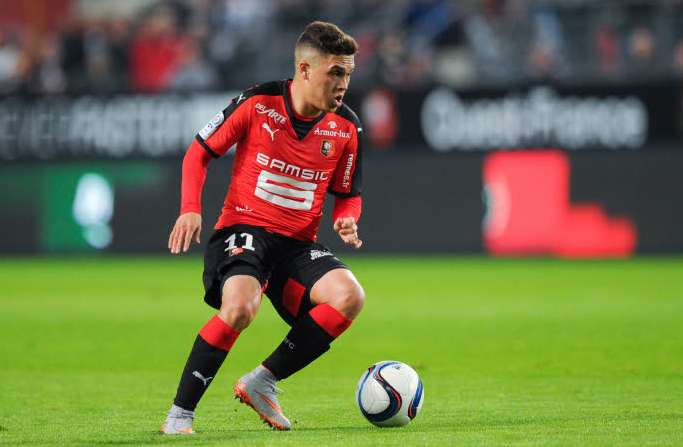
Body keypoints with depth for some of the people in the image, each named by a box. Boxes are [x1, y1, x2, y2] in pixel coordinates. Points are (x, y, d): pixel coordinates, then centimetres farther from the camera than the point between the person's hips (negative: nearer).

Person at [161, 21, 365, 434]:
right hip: (242, 230, -4)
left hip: (298, 245, 4)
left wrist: (347, 221, -8)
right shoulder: (258, 103, -7)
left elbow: (348, 195, 15)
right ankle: (180, 413, -20)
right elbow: (200, 152, 3)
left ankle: (262, 382, -11)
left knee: (350, 295, -25)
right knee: (240, 305, -35)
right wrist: (191, 209, -11)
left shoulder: (347, 128, 1)